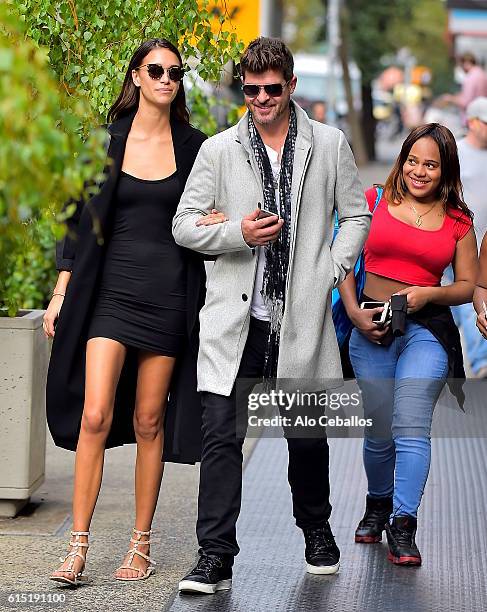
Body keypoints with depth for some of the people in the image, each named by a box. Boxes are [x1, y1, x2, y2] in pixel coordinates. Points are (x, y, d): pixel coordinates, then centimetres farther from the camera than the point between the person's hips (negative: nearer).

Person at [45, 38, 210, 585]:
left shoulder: (193, 147, 6)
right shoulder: (107, 140, 5)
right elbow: (82, 218, 6)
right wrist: (61, 292, 3)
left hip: (168, 295, 1)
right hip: (111, 290, -1)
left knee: (148, 421, 4)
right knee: (94, 416, -11)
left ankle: (141, 545, 13)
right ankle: (78, 547, -7)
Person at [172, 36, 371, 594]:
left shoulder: (329, 145, 8)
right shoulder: (218, 150, 6)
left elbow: (356, 215, 13)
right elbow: (183, 224, 6)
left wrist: (332, 271, -1)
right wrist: (238, 233, -12)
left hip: (302, 316, 1)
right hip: (235, 318, 0)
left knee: (307, 435, 11)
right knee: (220, 434, -9)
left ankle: (316, 532, 35)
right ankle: (215, 558, -6)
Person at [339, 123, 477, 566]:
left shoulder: (458, 221, 6)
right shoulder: (375, 200, 5)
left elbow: (469, 286, 8)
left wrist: (429, 294, -10)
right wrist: (354, 312, -4)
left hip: (427, 330, -1)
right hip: (371, 329, 1)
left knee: (412, 428, -13)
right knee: (380, 432, 9)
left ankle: (403, 527, -11)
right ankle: (378, 505, 34)